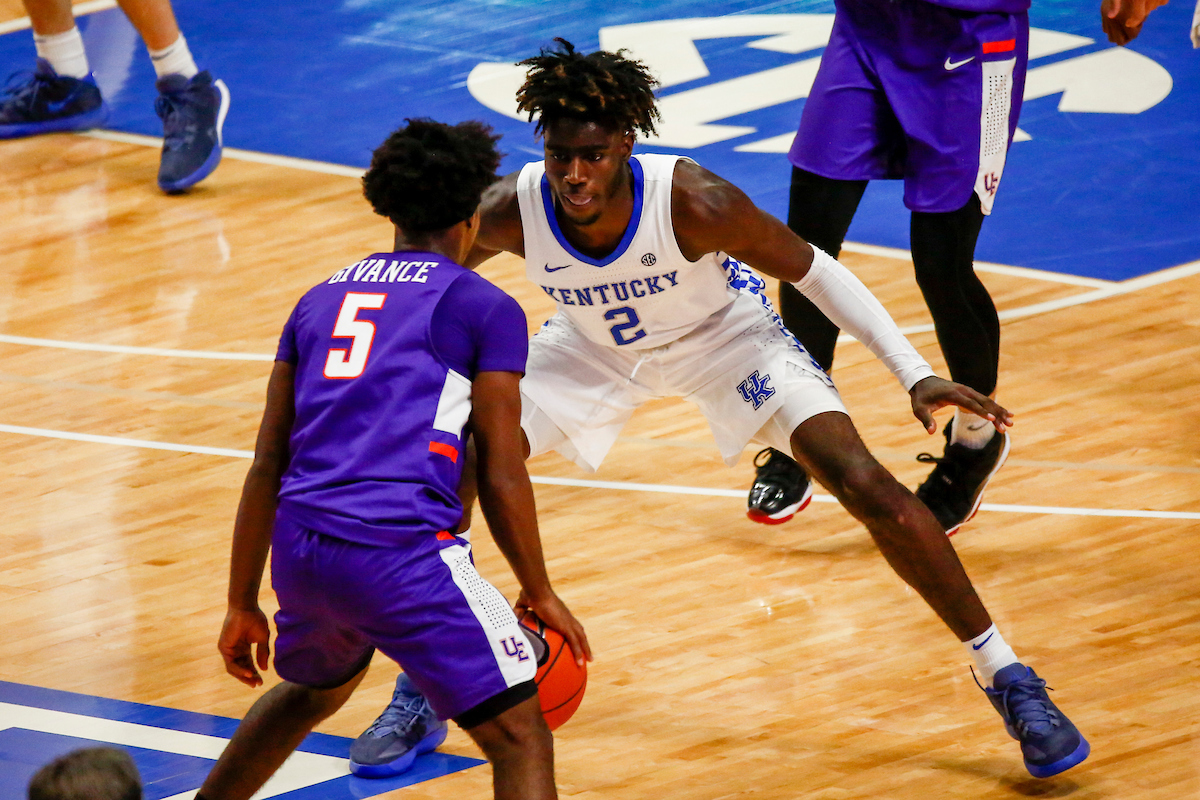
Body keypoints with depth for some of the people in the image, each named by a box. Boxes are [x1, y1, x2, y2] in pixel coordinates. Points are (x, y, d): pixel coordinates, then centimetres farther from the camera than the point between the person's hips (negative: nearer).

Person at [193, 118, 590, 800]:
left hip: (300, 547, 7)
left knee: (314, 690, 36)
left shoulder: (320, 300, 21)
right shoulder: (484, 308, 5)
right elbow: (501, 480, 2)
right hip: (402, 551, -6)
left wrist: (243, 606, 23)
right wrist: (540, 594, 14)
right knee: (521, 738, -4)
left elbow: (267, 468, 18)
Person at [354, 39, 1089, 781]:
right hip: (594, 347, 3)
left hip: (721, 332, -3)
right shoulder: (510, 213, -31)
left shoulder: (693, 201, -37)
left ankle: (1007, 678, -4)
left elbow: (813, 271, -23)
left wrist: (916, 375, -26)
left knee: (867, 485, -19)